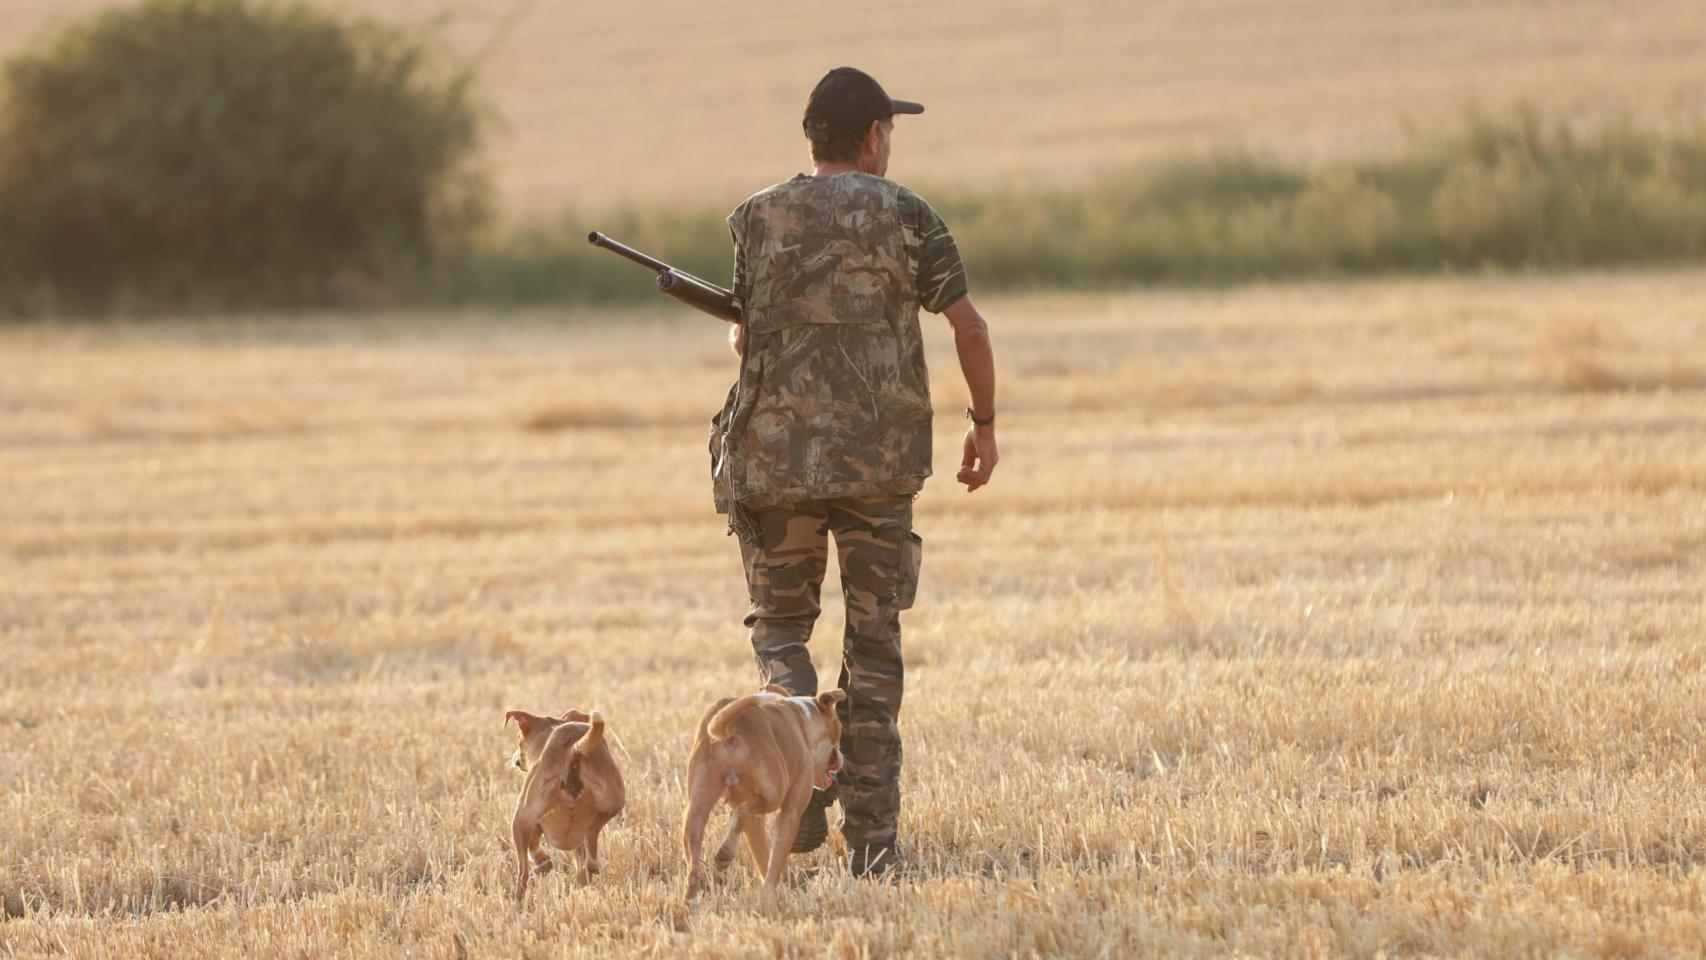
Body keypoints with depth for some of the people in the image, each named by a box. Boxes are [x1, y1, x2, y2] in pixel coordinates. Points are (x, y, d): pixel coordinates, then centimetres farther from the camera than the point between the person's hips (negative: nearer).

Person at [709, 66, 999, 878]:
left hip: (775, 459, 0)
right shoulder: (905, 216, -1)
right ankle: (872, 836, 4)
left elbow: (744, 340, 6)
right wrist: (984, 423, 6)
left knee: (780, 624, 16)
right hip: (881, 460, 0)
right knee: (873, 644, 9)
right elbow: (968, 325, -6)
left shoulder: (759, 219, 2)